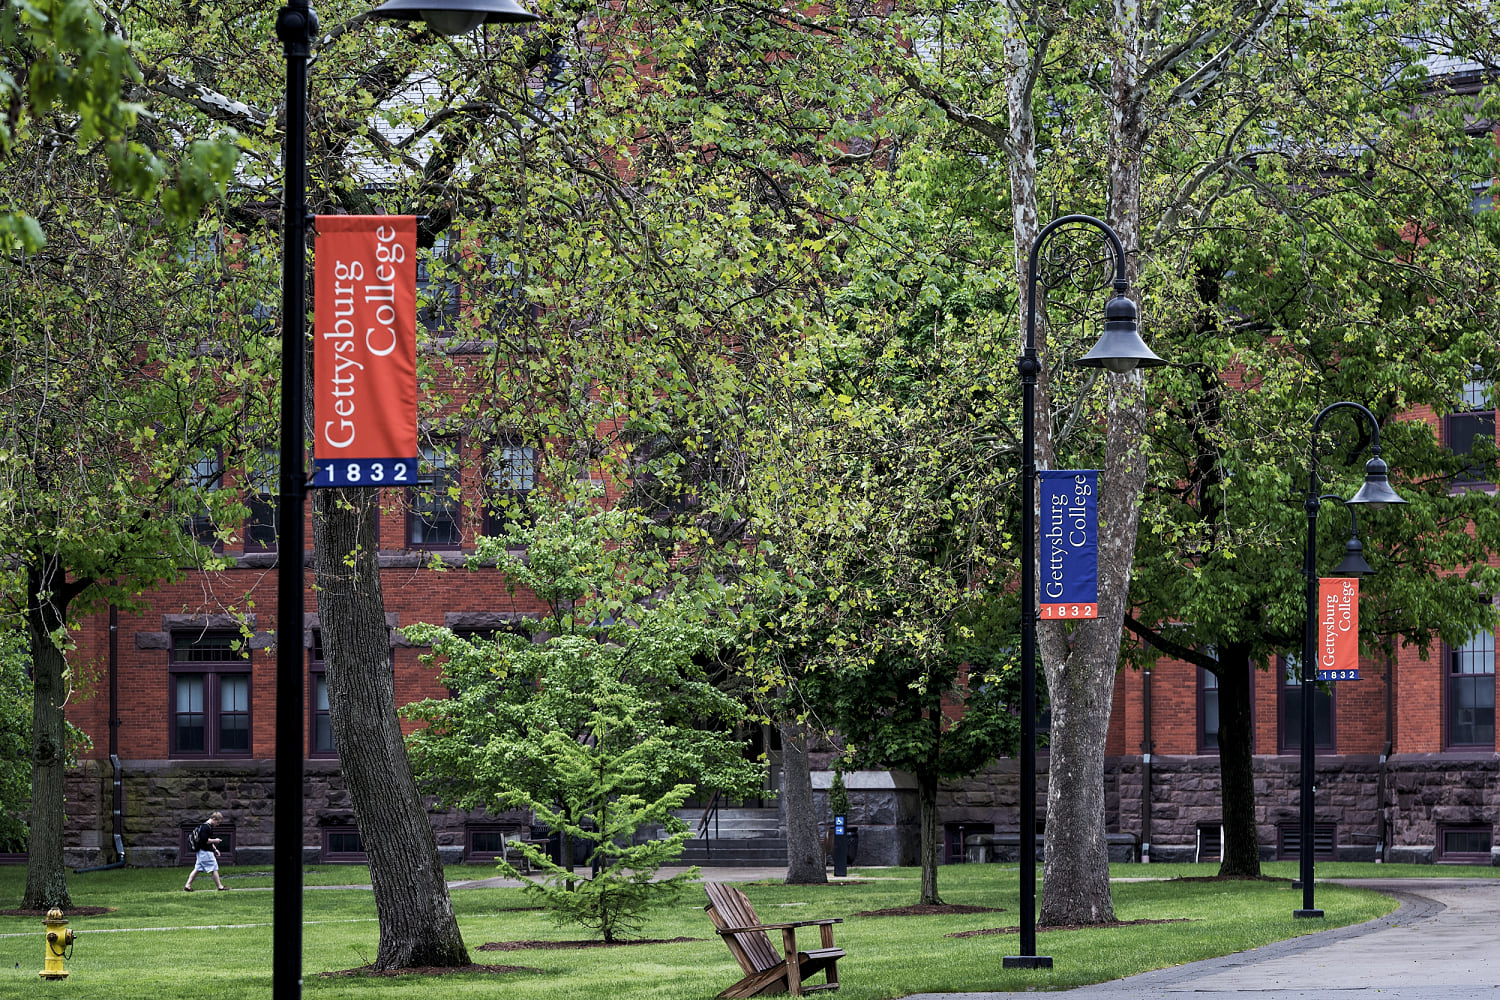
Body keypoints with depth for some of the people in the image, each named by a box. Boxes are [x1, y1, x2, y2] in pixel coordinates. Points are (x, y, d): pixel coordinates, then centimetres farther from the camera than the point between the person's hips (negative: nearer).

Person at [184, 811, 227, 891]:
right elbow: (205, 841, -23)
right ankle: (220, 887, 0)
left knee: (197, 869, 9)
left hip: (201, 851, 10)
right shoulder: (206, 827, -16)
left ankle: (187, 886, 8)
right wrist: (215, 841, -12)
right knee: (214, 869, -4)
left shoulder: (208, 827, 17)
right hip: (206, 852, -10)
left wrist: (214, 849, 20)